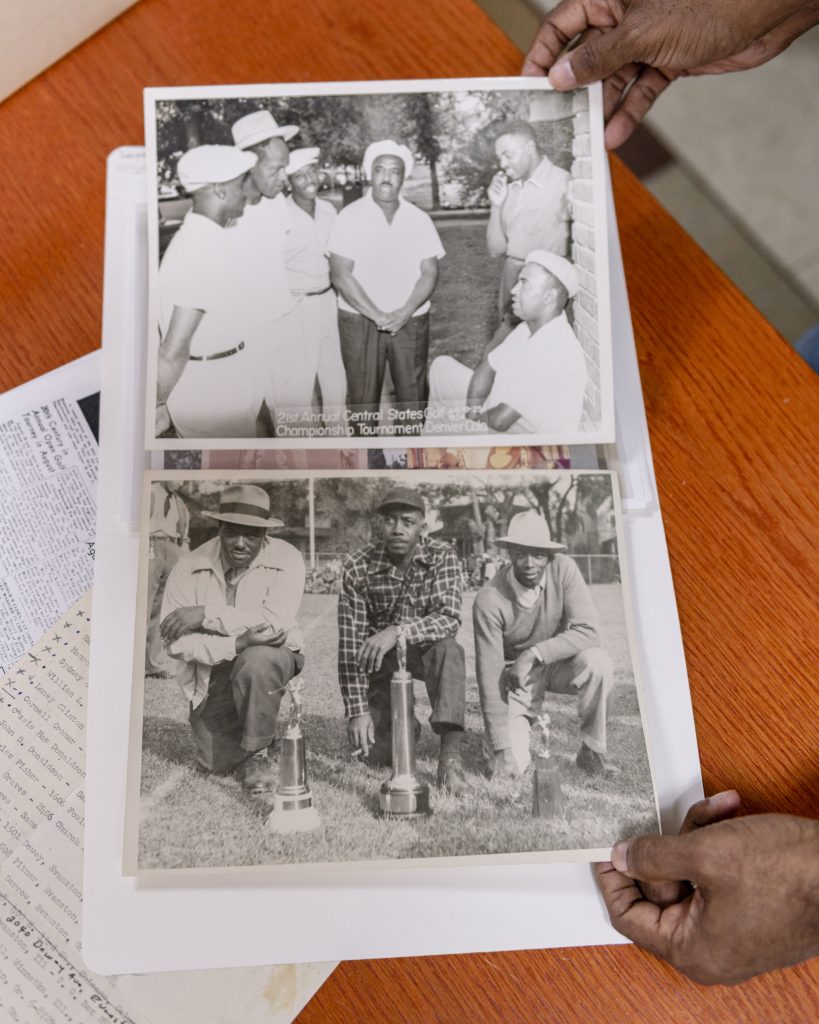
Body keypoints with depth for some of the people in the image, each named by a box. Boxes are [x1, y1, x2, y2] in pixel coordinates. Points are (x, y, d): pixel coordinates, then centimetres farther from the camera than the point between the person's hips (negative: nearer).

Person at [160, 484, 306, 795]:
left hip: (271, 658, -2)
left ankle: (257, 752, -12)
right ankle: (243, 733, 36)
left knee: (257, 661, -37)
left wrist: (205, 614, -28)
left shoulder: (286, 560, -17)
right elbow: (175, 641, -16)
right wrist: (238, 643, -31)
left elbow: (275, 623, -29)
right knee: (214, 763, -1)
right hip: (212, 673, 3)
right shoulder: (190, 567, -12)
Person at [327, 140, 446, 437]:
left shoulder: (420, 219, 4)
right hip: (360, 320, -2)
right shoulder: (350, 217, -3)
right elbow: (339, 274, -10)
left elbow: (430, 272, 1)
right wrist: (377, 314, -17)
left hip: (411, 320, 2)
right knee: (363, 396, 3)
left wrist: (405, 312, -15)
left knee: (413, 395, 6)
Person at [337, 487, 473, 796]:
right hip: (380, 661, 1)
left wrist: (398, 631, -47)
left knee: (449, 650, -35)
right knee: (376, 752, -7)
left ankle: (450, 756, -33)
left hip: (425, 650, -1)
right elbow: (350, 644, -16)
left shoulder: (442, 557, -16)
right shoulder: (357, 567, -16)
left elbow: (450, 619, -30)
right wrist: (357, 711, -20)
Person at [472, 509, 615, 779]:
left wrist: (534, 653, -33)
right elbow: (489, 675, -23)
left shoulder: (563, 569, -19)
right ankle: (493, 741, 23)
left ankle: (592, 751, -7)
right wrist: (502, 749, -24)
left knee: (598, 662, -31)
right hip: (516, 675, -2)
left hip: (558, 663, 2)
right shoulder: (489, 600, -25)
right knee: (513, 765, -16)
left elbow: (588, 632, -22)